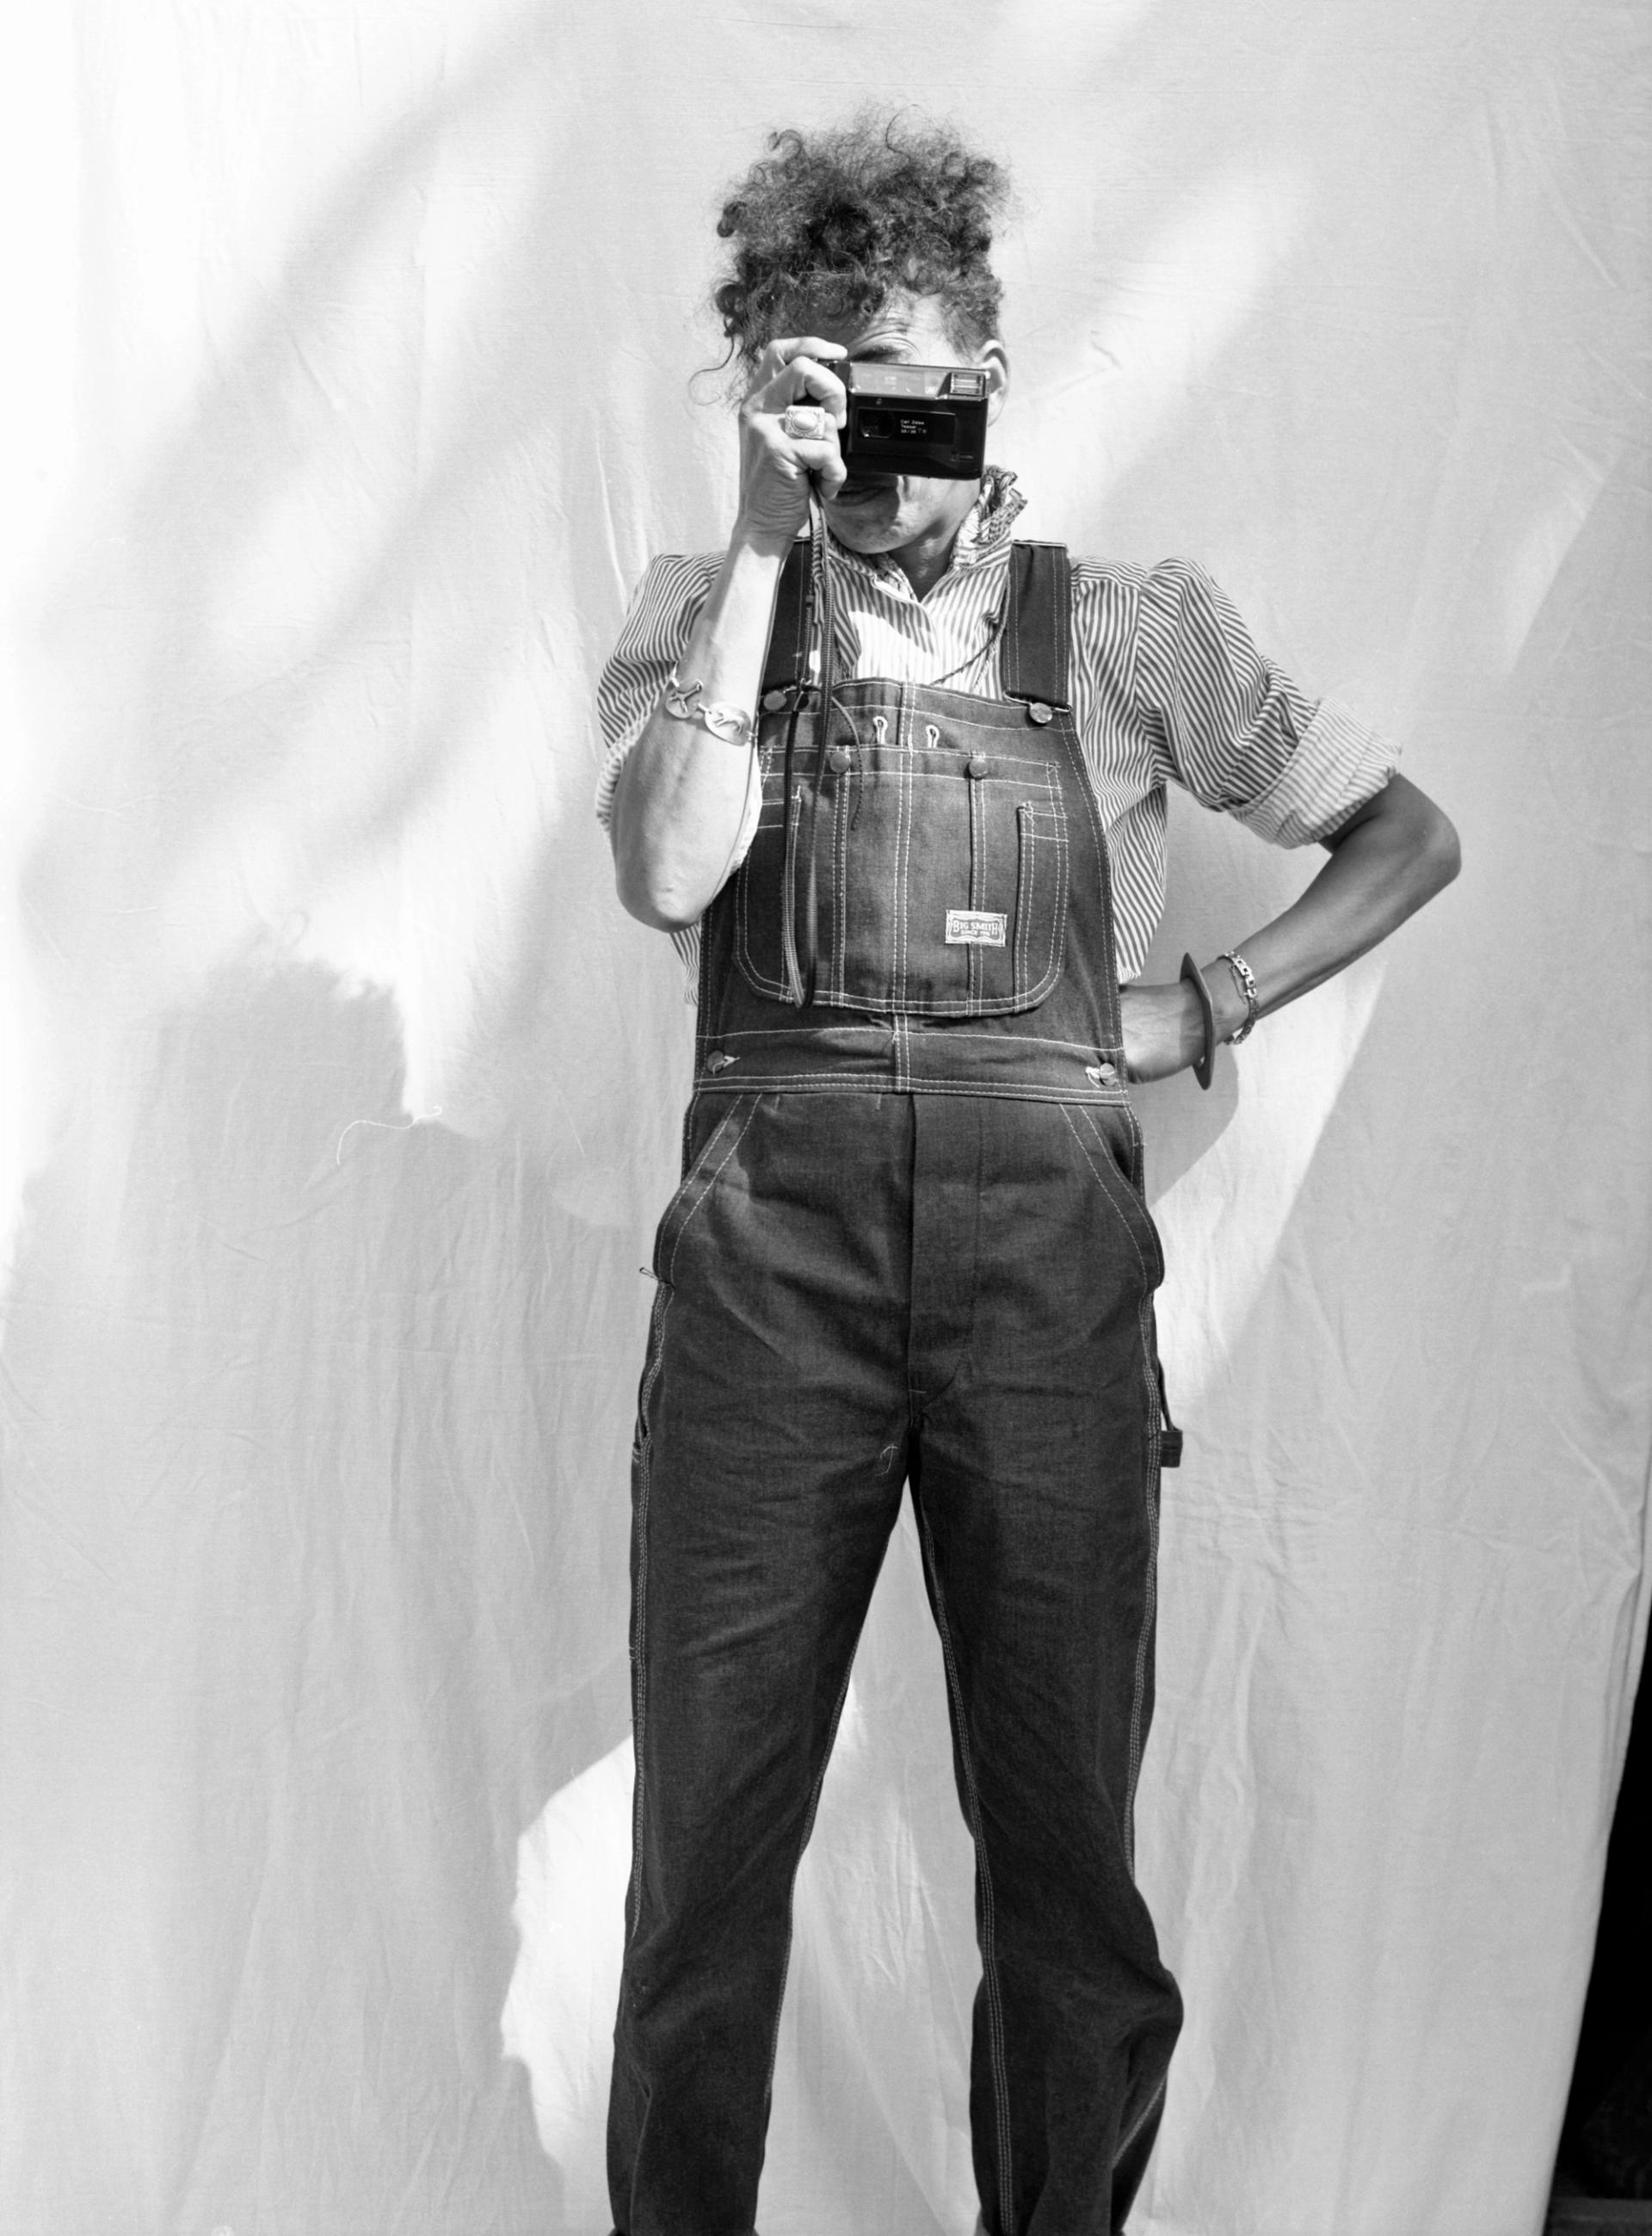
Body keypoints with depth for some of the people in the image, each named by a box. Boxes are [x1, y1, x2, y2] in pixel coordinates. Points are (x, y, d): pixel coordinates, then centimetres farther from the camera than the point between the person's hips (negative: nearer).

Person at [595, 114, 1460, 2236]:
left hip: (1047, 1263, 0)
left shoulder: (1131, 629, 9)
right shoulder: (702, 611, 10)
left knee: (1065, 1852, 6)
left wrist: (1210, 1004, 3)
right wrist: (764, 543, -8)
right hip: (767, 1256, 0)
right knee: (705, 1846, 3)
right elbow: (665, 871, -9)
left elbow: (1405, 834, 16)